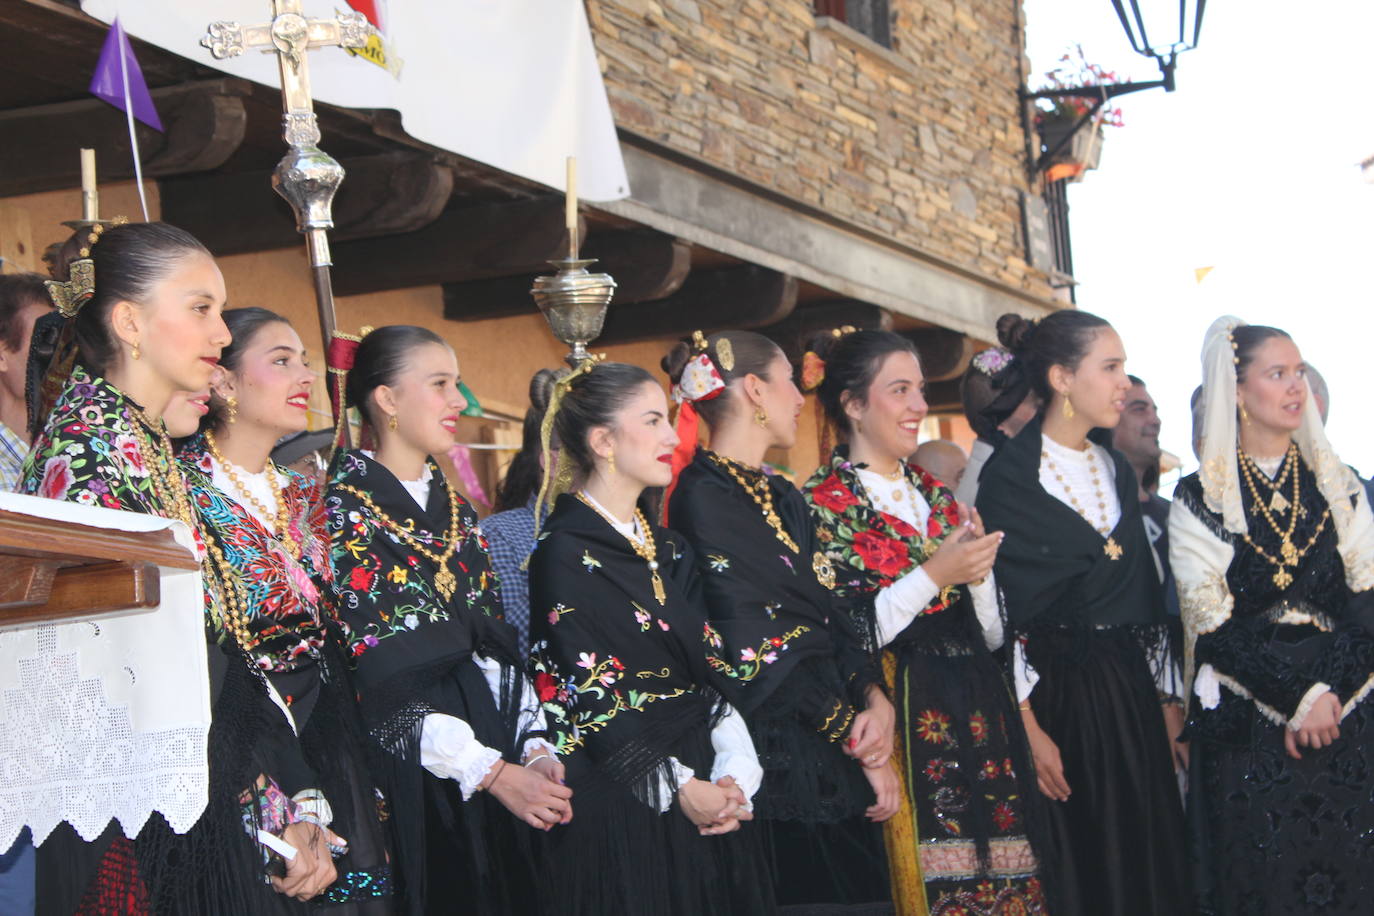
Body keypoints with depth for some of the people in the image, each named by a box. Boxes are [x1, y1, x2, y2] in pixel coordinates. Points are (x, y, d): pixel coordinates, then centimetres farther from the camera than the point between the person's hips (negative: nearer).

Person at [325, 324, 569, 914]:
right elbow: (374, 672, -14)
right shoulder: (344, 509, -8)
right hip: (409, 774, -6)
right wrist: (490, 771, -16)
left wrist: (534, 748, -3)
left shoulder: (453, 508, 15)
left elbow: (494, 644, 13)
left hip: (495, 764, 7)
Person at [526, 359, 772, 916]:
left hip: (704, 793, 7)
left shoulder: (668, 548, 14)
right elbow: (591, 692, -14)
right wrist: (676, 787, -16)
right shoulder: (565, 552, -8)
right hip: (621, 802, -7)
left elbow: (710, 666, 9)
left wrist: (735, 770, -6)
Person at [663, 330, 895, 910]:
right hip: (780, 754, -8)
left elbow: (831, 617, 13)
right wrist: (858, 740, -12)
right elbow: (758, 648, -16)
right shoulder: (704, 497, -11)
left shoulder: (782, 497, 17)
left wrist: (873, 698, -7)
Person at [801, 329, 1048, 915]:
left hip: (977, 712, 6)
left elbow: (990, 635, 16)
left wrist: (979, 569, -3)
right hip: (903, 718, -6)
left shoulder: (937, 497, 17)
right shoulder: (823, 502, -2)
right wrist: (934, 575, -15)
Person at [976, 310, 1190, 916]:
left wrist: (1168, 699, 9)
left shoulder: (1117, 471, 12)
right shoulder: (1009, 476, -9)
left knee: (1146, 861, 7)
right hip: (1057, 695, -6)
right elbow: (999, 614, -12)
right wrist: (1028, 728, -16)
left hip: (1131, 692, 6)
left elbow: (1147, 598, 14)